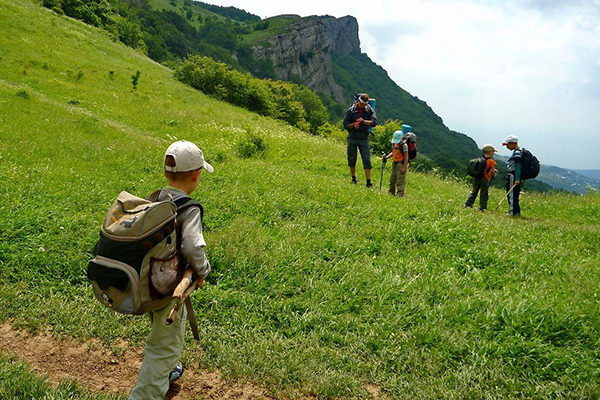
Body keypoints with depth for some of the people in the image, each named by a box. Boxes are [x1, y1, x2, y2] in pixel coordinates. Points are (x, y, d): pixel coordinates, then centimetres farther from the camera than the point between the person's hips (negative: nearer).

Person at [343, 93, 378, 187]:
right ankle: (353, 179, 25)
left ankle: (368, 182, -2)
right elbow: (345, 125, 0)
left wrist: (364, 121, -25)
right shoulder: (351, 110, 0)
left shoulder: (370, 110, 1)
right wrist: (354, 124, -17)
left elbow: (374, 122, -12)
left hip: (364, 139, 0)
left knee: (367, 161, -5)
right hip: (352, 138, 0)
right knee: (352, 160, 8)